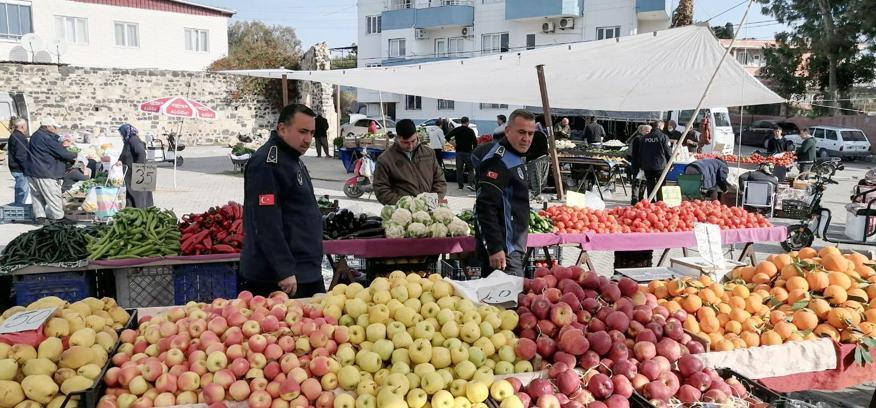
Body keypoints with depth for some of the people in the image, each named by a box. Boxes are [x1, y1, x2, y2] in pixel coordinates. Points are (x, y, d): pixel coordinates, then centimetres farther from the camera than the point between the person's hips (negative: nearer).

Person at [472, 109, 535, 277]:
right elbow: (485, 207, -24)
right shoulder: (499, 162, -17)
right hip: (502, 250, -10)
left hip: (514, 247, 10)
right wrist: (495, 248, -27)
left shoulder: (516, 158, 16)